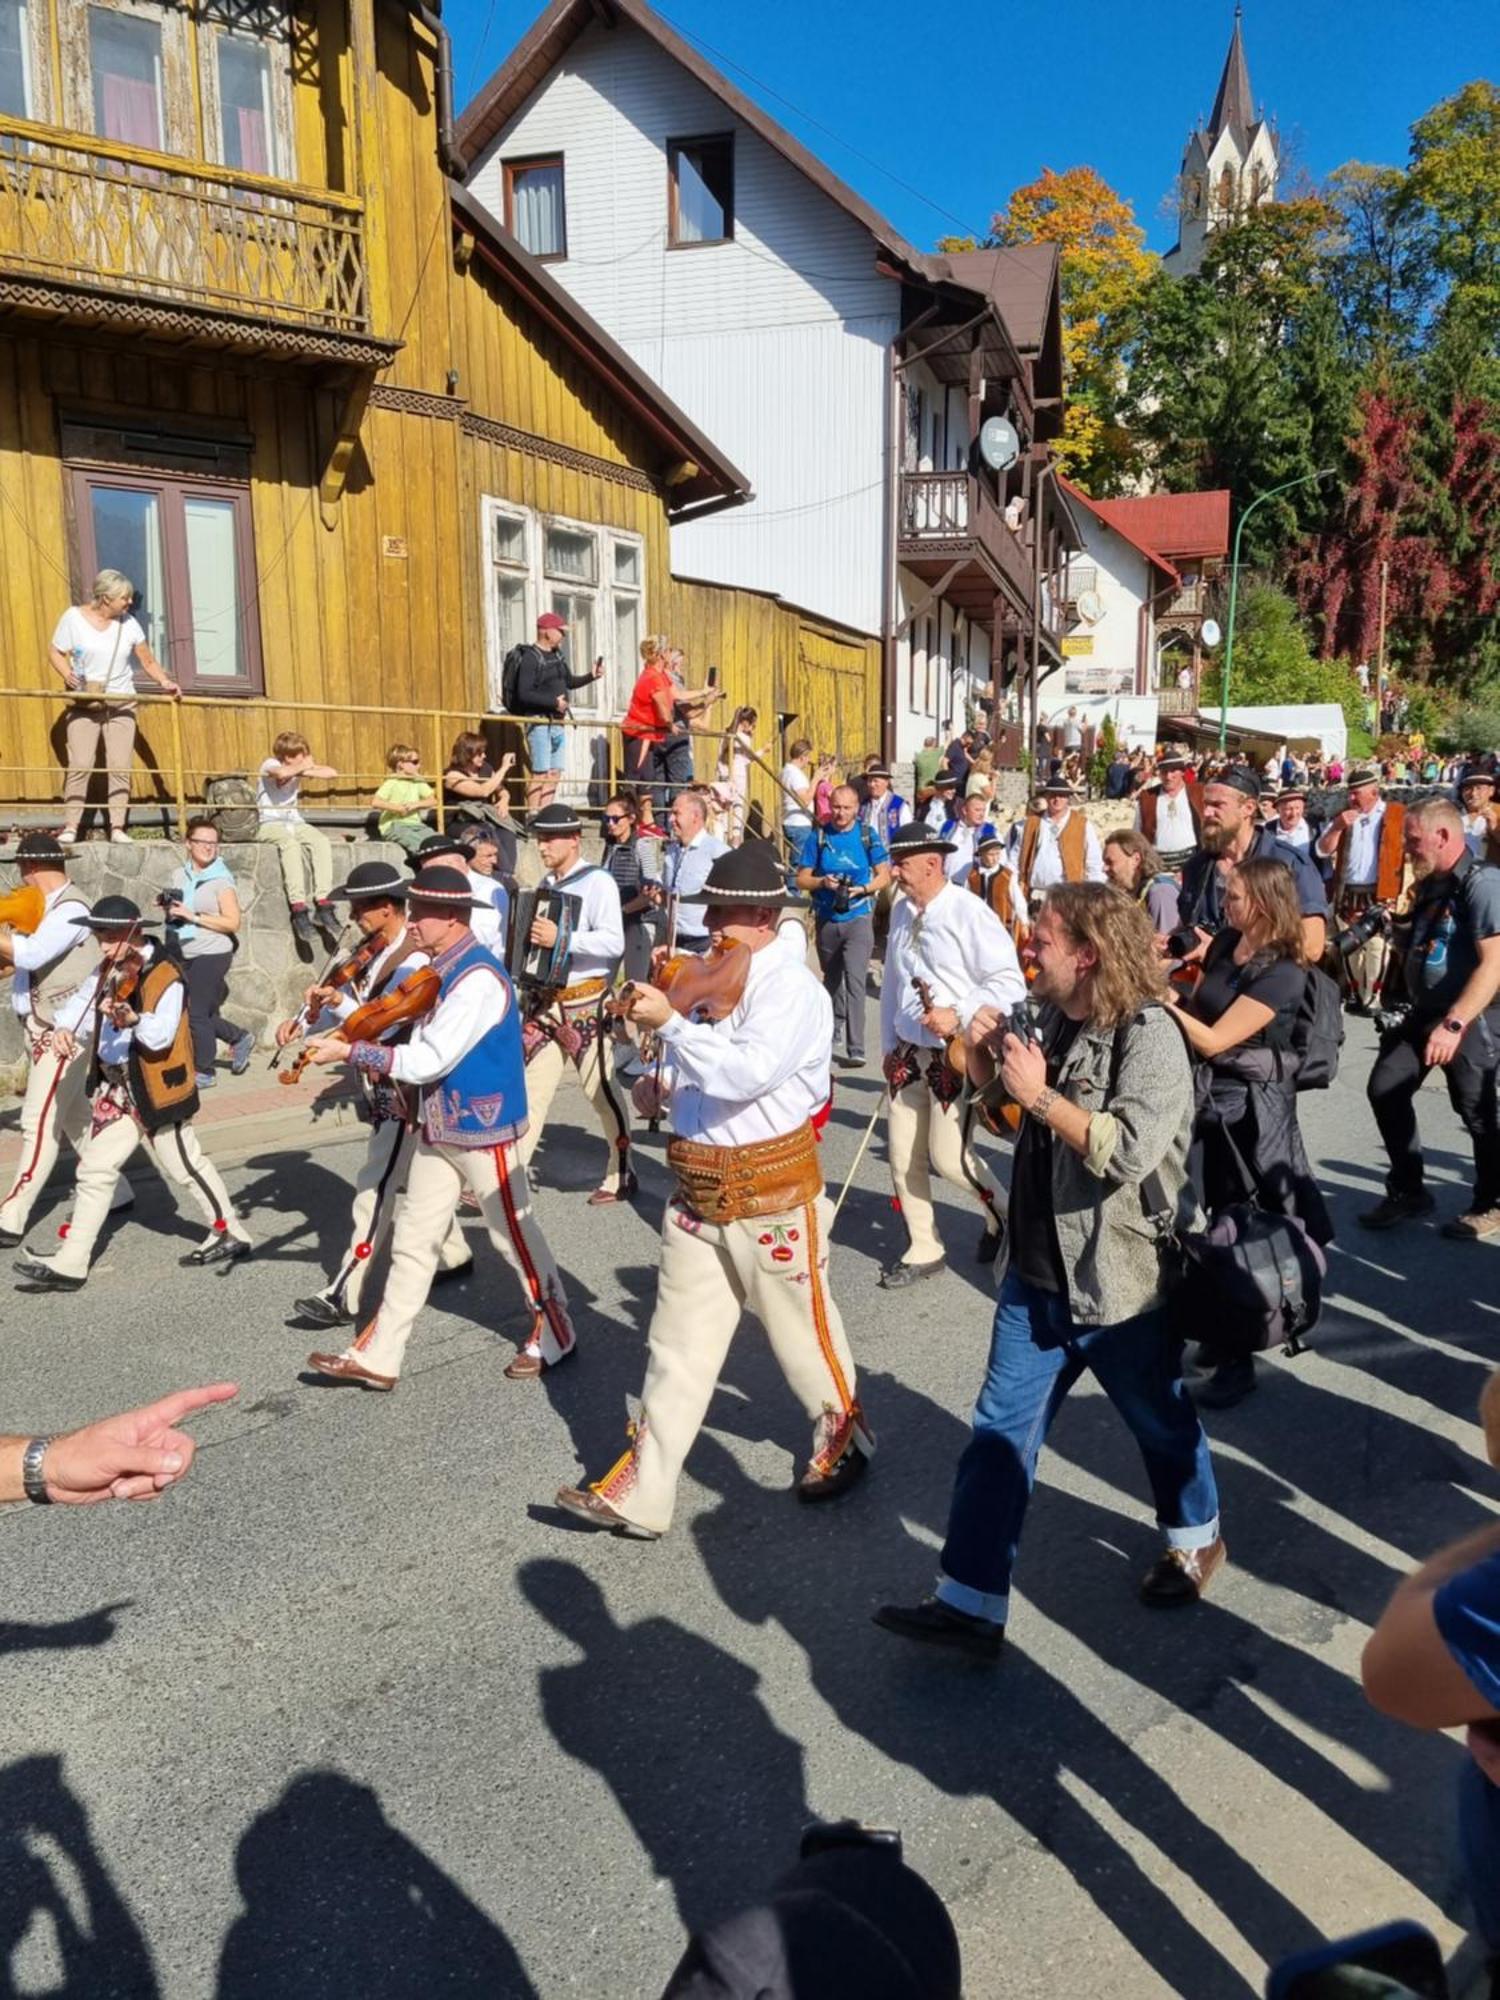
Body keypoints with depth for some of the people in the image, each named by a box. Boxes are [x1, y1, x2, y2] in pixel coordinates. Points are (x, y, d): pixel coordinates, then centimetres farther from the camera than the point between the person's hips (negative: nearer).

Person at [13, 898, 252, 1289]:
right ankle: (70, 1263, 13)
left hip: (154, 1089, -7)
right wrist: (71, 1034, -17)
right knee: (95, 1169, 8)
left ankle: (231, 1235, 22)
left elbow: (160, 1037, -28)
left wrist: (131, 1018, -46)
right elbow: (89, 1023, 4)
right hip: (117, 1086, 7)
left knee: (184, 1167, 4)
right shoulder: (104, 974, 5)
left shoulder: (165, 978, -18)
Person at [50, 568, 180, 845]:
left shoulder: (128, 623, 4)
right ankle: (70, 827, -6)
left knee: (120, 767, -4)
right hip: (84, 704, -2)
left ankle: (117, 828, 1)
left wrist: (165, 682, -11)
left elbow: (148, 661, 6)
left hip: (122, 704, 2)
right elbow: (55, 651, 2)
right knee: (80, 765, -9)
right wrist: (67, 674, -17)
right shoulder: (74, 617, -2)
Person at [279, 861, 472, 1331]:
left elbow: (381, 1026, -26)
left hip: (405, 1094, -9)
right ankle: (454, 1256, 37)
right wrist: (303, 1021, -8)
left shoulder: (414, 961, -20)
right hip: (386, 1091, 9)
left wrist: (338, 1002, -36)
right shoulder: (375, 953, 8)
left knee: (374, 1190, -8)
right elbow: (343, 1002, 8)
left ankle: (344, 1297, -6)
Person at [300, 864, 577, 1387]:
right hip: (438, 1127, 9)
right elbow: (423, 1047, 8)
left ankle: (555, 1335, 27)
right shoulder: (439, 971, 5)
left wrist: (349, 1051, -21)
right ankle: (377, 1357, 20)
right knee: (412, 1239, 12)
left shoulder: (478, 979, -24)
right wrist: (350, 1024, 1)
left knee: (514, 1236, 7)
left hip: (482, 1127, -9)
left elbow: (428, 1061, -25)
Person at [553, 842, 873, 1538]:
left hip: (770, 1193, -7)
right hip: (699, 1192, 7)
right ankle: (639, 1494, 16)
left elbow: (744, 1073, -32)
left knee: (802, 1330, 13)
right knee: (677, 1343, 9)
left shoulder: (790, 988, -16)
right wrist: (664, 1085, 3)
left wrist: (669, 1023, -27)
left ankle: (842, 1440, 40)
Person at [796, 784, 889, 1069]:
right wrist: (823, 881, -16)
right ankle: (833, 1029, 42)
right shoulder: (819, 837, 1)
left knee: (855, 981, -14)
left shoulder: (868, 836, -1)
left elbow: (884, 875, 3)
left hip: (858, 918, -3)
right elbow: (801, 879, 3)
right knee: (831, 979, 20)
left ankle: (855, 1050, -15)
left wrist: (862, 889, -15)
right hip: (826, 919, 3)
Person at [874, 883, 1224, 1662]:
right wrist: (994, 1052, 0)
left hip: (1122, 1279, -7)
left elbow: (1128, 1150, -33)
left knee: (1160, 1421, 19)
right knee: (1000, 1431, 5)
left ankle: (1195, 1538, 48)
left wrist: (1039, 1094, -27)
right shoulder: (1058, 1020, 4)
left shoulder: (1147, 1034, -21)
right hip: (1039, 1270, 7)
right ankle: (970, 1602, 12)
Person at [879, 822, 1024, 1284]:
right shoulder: (901, 911, 5)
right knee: (902, 1158, 9)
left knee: (947, 1155, -5)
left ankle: (1001, 1214, 26)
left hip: (957, 1053, -7)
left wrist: (958, 1017, -26)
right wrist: (889, 1045, 14)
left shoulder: (969, 913, -16)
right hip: (909, 1052, 7)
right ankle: (923, 1250, 27)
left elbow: (1009, 983, -18)